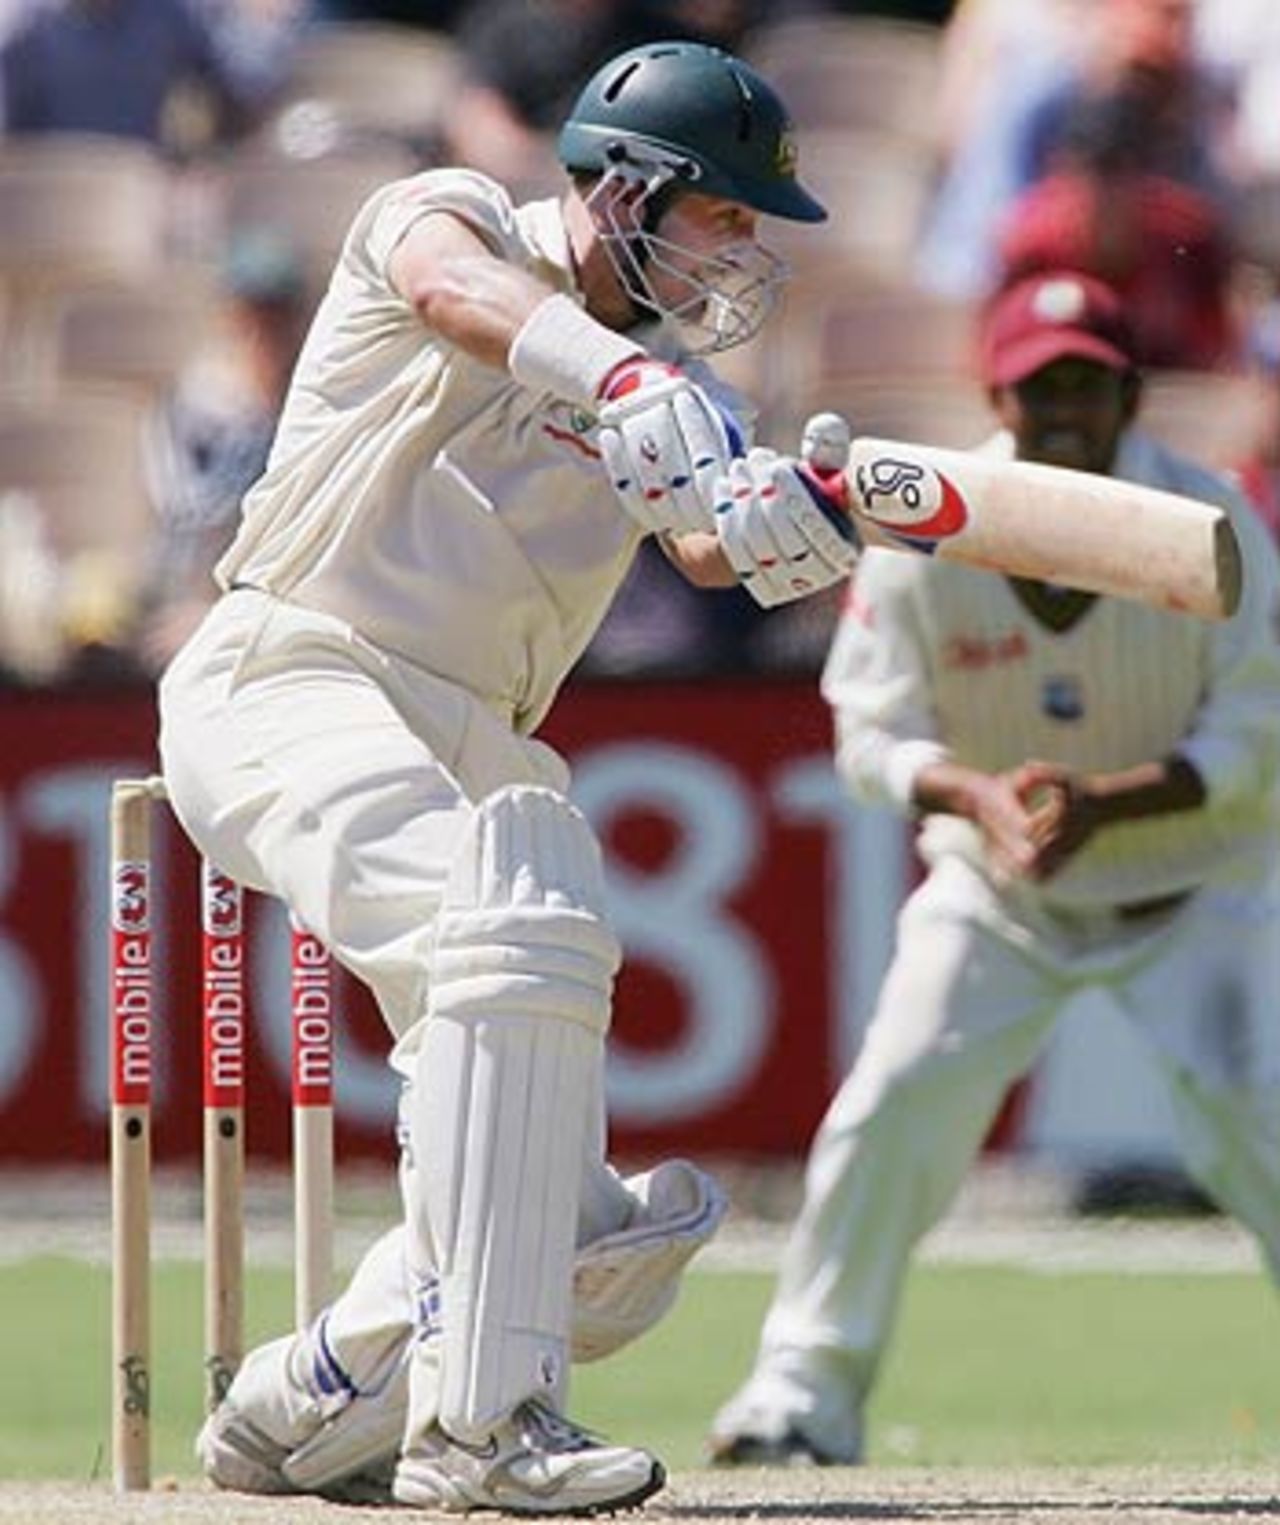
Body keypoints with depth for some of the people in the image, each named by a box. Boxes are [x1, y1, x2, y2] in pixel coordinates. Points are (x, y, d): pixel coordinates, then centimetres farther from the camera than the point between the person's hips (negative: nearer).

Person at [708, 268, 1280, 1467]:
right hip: (995, 886, 1)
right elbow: (874, 734, -12)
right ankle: (805, 1389, 0)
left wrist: (1102, 800, -34)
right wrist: (978, 794, -33)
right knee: (895, 1103, -12)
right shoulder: (923, 534, -15)